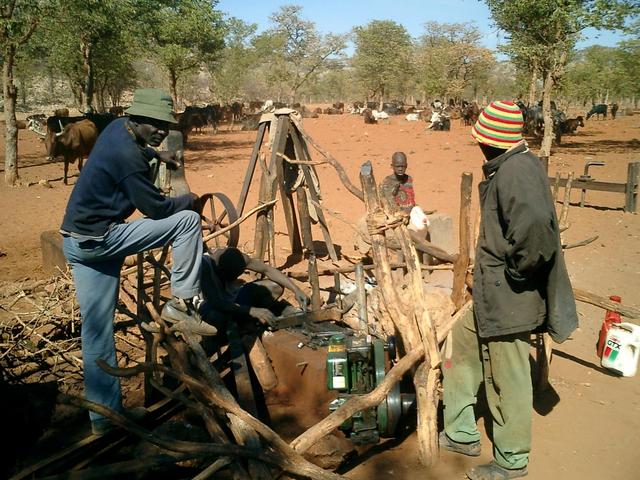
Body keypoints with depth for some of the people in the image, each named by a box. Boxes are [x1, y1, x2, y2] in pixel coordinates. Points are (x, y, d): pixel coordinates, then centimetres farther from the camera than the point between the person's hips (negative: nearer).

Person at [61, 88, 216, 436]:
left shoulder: (119, 127, 8)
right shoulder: (127, 157, -20)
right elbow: (156, 207, -13)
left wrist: (156, 154, 41)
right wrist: (190, 200, 3)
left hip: (76, 242, 10)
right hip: (98, 240, -10)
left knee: (96, 329, 11)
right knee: (188, 220, -7)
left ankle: (103, 418, 19)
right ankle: (180, 304, -1)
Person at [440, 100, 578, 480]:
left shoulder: (517, 171, -23)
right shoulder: (508, 167, 9)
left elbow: (536, 228, -40)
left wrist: (517, 269, -23)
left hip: (509, 299, -11)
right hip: (489, 293, 11)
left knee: (507, 379, 5)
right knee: (461, 349, 21)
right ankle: (463, 435, 36)